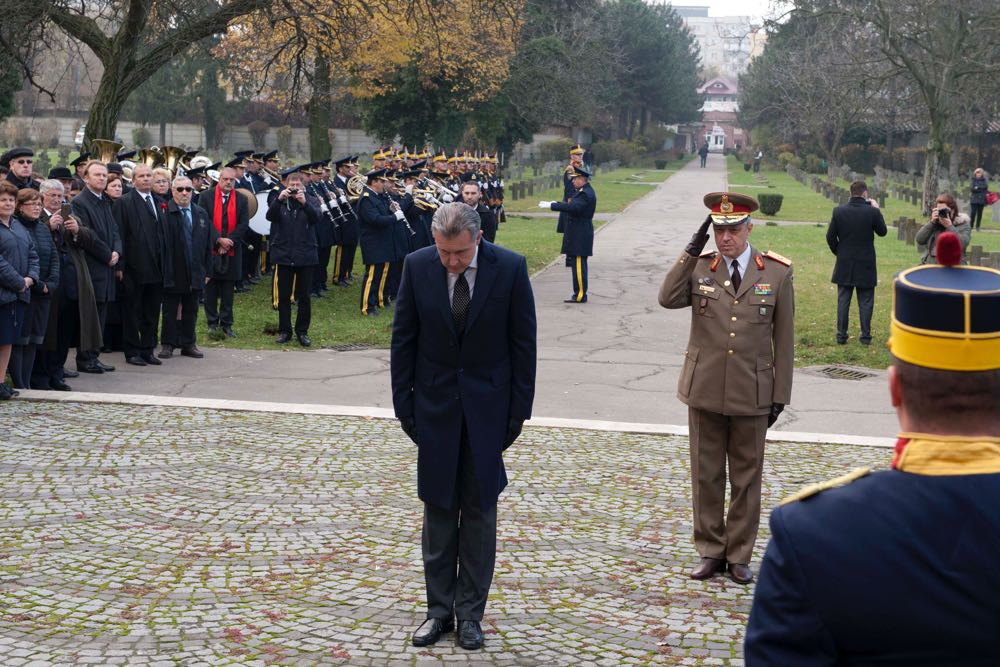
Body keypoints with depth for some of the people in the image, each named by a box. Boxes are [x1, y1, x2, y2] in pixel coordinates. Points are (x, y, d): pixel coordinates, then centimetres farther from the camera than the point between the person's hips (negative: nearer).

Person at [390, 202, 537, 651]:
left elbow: (523, 343, -5)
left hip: (487, 406, -1)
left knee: (479, 512, 5)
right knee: (439, 510, 7)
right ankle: (439, 609, 17)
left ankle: (470, 613, 15)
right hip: (435, 404, 1)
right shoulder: (417, 266, -7)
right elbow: (403, 340, 1)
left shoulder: (510, 268, -11)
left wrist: (519, 411, -6)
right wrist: (404, 404, -1)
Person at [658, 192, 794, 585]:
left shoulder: (777, 273, -1)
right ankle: (710, 551, 22)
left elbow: (784, 339, 1)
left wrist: (781, 394, 0)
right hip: (705, 390, 1)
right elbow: (668, 299, -17)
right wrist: (691, 252, -19)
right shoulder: (699, 267, 2)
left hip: (752, 394, -1)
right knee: (706, 476, 10)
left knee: (746, 479, 8)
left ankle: (739, 556, 20)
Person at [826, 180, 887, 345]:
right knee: (865, 302, 7)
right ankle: (865, 336, 9)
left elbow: (830, 237, -3)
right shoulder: (872, 211, -12)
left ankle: (841, 335, 11)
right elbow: (882, 231, 4)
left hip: (844, 264, 2)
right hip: (866, 264, -2)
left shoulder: (838, 211, -7)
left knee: (843, 301, 9)